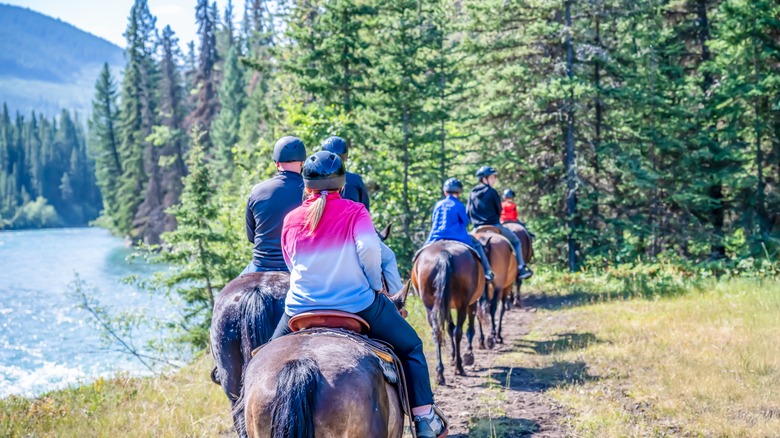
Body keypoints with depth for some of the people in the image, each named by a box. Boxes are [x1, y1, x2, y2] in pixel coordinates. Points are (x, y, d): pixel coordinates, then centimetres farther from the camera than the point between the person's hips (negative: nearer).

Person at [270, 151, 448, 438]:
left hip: (301, 309, 3)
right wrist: (375, 283, -7)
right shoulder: (355, 213, -7)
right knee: (410, 347, 17)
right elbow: (368, 248, -22)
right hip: (357, 305, -2)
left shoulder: (291, 220, 2)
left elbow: (291, 265, 11)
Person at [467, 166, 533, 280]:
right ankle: (521, 269, 1)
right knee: (516, 241, 10)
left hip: (478, 228, 5)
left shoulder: (472, 194, 8)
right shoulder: (492, 192, -7)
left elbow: (468, 212, 11)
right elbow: (499, 210, 1)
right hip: (494, 226, -5)